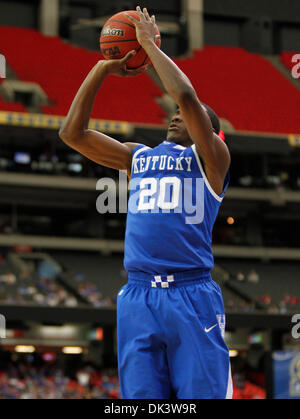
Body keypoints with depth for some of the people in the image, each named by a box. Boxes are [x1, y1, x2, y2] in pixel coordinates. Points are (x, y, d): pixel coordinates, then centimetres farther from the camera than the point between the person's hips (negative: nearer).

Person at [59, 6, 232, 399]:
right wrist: (103, 68, 10)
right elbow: (72, 132, 15)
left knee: (202, 393, -8)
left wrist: (150, 44, -1)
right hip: (138, 295, 4)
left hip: (192, 296, -4)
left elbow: (187, 96, -12)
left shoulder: (210, 157, 5)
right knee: (141, 398, 2)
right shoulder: (138, 156, 21)